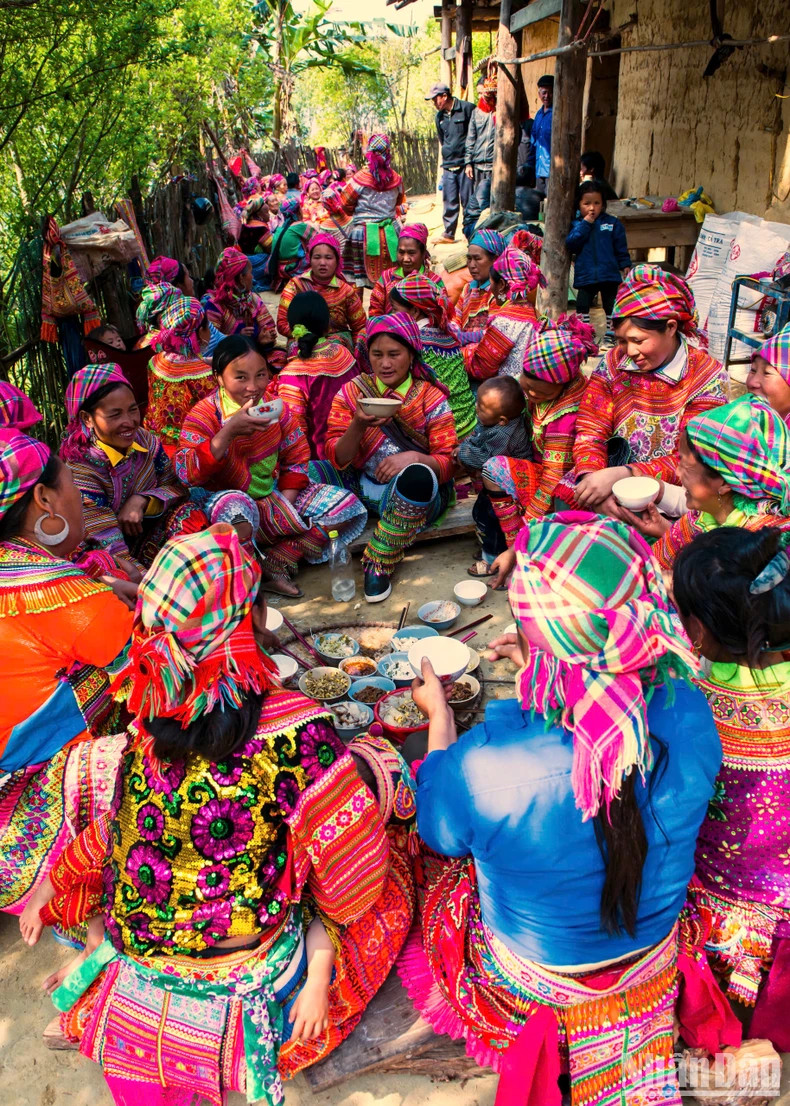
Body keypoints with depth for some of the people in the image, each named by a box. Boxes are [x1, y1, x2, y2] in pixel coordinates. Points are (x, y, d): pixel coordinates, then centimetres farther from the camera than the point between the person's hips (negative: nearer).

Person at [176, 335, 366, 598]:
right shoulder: (203, 416, -13)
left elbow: (297, 457, 7)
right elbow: (187, 474, -26)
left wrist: (286, 502, -9)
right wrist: (228, 432, -34)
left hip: (275, 494, 6)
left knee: (347, 506, -8)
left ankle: (278, 564, -15)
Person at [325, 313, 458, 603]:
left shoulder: (431, 398, -2)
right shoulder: (352, 391, 1)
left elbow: (448, 464, -6)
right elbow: (337, 459, -3)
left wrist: (415, 458, -27)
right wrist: (358, 426, -23)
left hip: (419, 495, -2)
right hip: (364, 490, 2)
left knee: (417, 476, -36)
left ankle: (379, 565, -18)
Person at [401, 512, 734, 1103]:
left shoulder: (482, 766, -40)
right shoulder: (687, 717, -30)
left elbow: (439, 830, -14)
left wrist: (438, 713, 0)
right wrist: (546, 670, 4)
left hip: (532, 986, -3)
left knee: (435, 858, 23)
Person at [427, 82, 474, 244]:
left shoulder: (467, 108, -5)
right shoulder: (439, 116, 13)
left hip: (465, 164, -5)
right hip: (448, 166, 5)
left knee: (468, 201, -3)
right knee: (449, 202, 6)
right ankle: (448, 233, 13)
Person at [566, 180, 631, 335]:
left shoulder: (612, 223, 1)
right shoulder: (576, 224, 1)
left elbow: (621, 248, 6)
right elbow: (570, 244, -16)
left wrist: (625, 265, 0)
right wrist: (584, 224, -17)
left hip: (609, 275, 0)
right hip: (585, 275, 0)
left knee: (611, 305, 9)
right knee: (582, 305, 6)